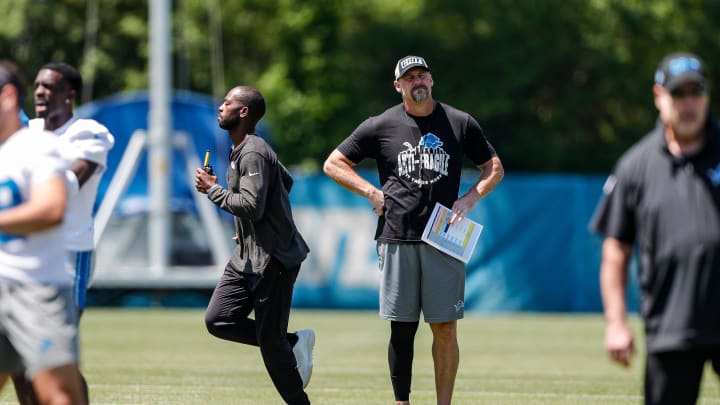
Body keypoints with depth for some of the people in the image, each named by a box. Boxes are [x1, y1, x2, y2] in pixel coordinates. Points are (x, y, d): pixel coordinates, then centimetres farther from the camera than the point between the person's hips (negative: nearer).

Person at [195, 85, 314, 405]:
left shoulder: (253, 154, -17)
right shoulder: (241, 150, 14)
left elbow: (253, 207, -28)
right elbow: (285, 180, 27)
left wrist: (213, 190, -17)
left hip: (273, 260, -10)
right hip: (247, 256, 10)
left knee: (271, 341, -5)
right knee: (217, 320, 2)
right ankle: (293, 342, 12)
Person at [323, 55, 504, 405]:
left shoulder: (461, 124, 8)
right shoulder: (381, 126, 5)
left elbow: (494, 168, 17)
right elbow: (334, 163, 10)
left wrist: (469, 199, 0)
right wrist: (373, 193, -1)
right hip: (397, 240, -1)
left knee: (445, 329, -1)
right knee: (402, 331, 0)